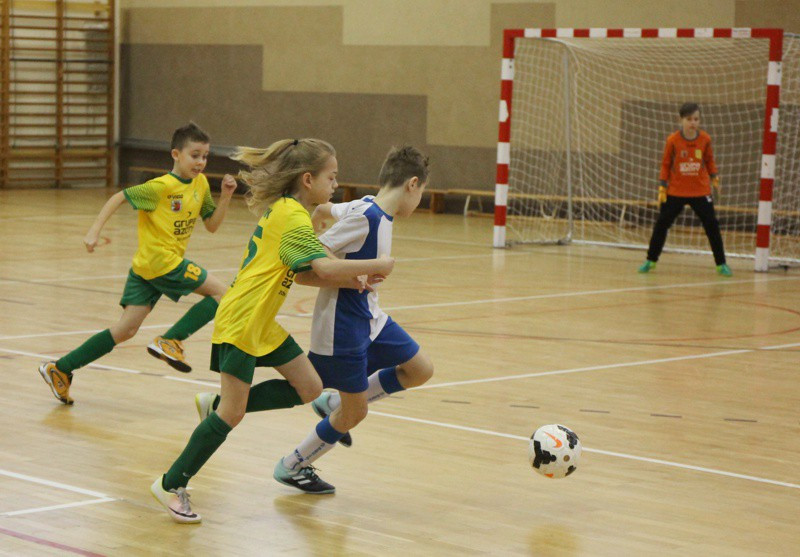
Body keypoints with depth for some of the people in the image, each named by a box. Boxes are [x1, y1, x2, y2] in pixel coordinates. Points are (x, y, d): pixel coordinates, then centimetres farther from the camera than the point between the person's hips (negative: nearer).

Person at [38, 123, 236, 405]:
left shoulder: (200, 183, 9)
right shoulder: (162, 186, -14)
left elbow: (212, 225, 13)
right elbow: (119, 197, -12)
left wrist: (225, 197, -1)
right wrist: (94, 231, -18)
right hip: (161, 262, -8)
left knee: (126, 330, 6)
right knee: (219, 292, -5)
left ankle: (60, 369, 8)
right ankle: (170, 340, -5)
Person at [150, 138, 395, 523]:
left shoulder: (282, 210, 12)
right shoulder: (294, 218, -17)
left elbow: (297, 271, 12)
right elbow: (325, 267, -29)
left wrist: (348, 280, -1)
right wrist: (378, 265, -18)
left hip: (263, 325, 10)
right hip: (240, 324, -10)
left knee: (309, 388, 7)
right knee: (233, 413, -8)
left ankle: (217, 406, 15)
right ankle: (171, 485, 1)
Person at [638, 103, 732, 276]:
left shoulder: (705, 139, -6)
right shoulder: (673, 140, -10)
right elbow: (665, 164, -1)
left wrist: (714, 178, 1)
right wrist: (662, 188, -4)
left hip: (701, 192, 1)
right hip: (675, 191, -1)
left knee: (712, 225, -2)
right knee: (661, 224, 2)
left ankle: (721, 264, 7)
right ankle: (650, 260, 16)